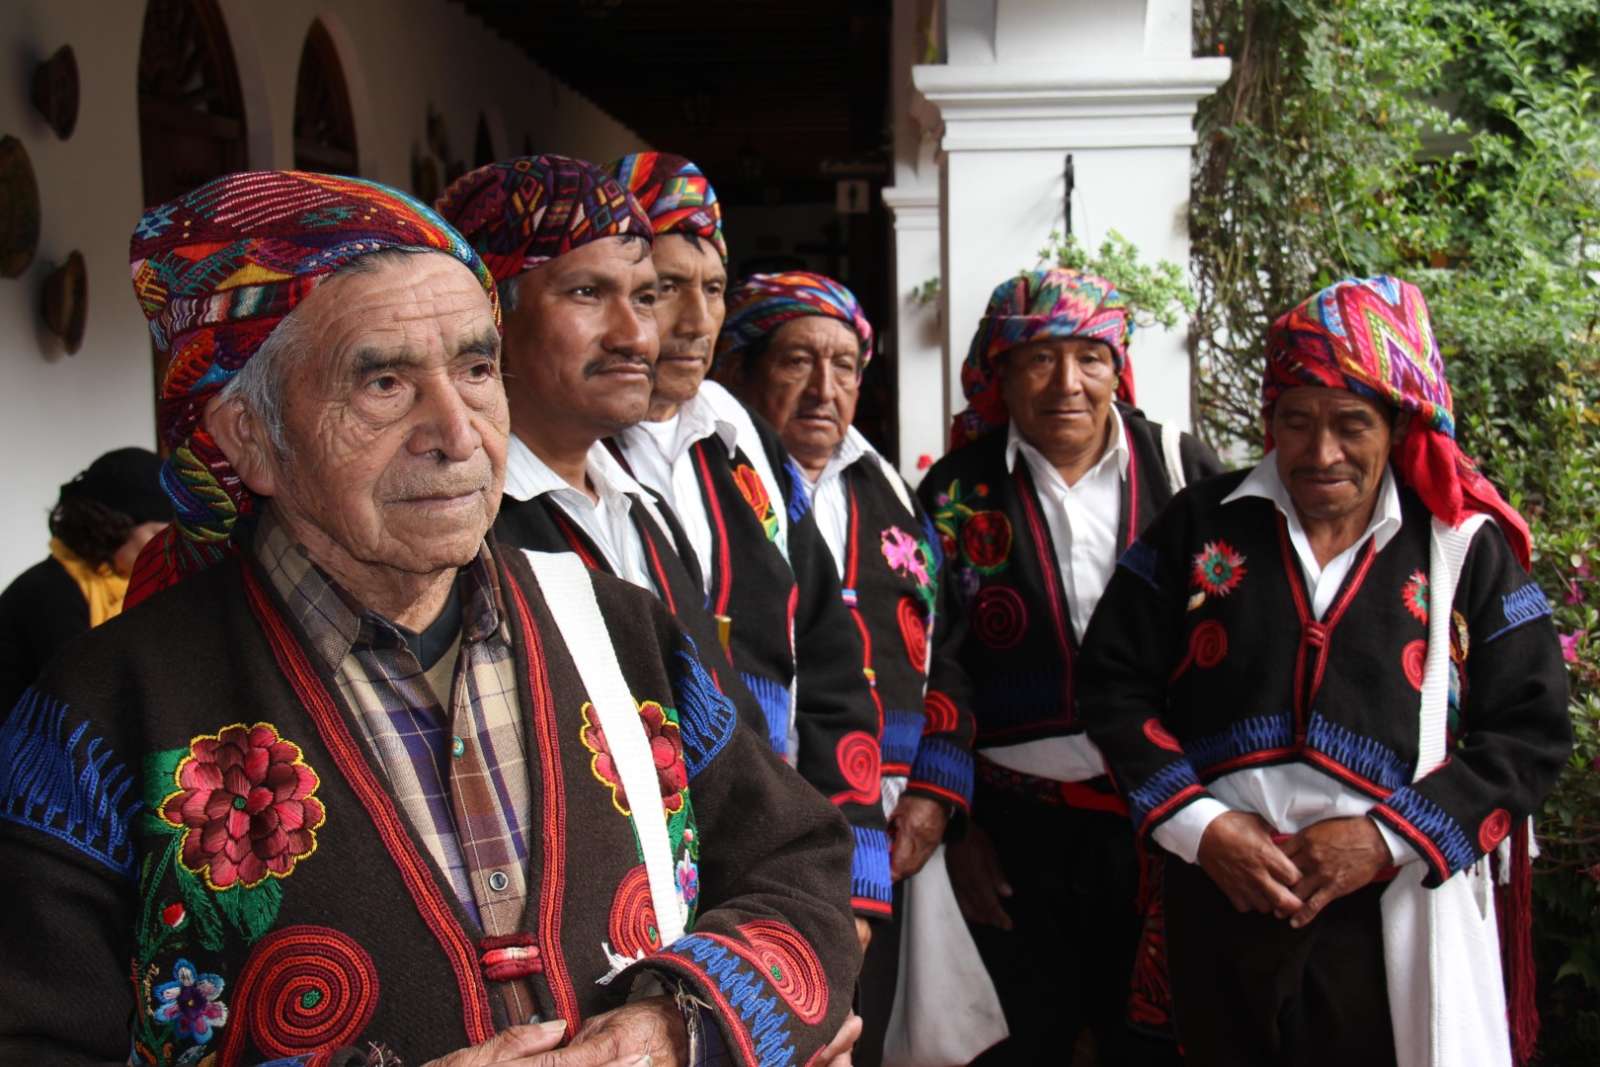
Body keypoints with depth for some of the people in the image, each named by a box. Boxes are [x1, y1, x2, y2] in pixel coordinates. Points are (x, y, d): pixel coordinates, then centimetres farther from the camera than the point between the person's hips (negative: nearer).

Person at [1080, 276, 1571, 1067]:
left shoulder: (1467, 549, 2)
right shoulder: (1201, 524, 3)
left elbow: (1531, 730, 1)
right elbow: (1113, 684, 3)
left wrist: (1390, 838, -9)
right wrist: (1200, 825, -9)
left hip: (1392, 918, -1)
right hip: (1218, 899, 1)